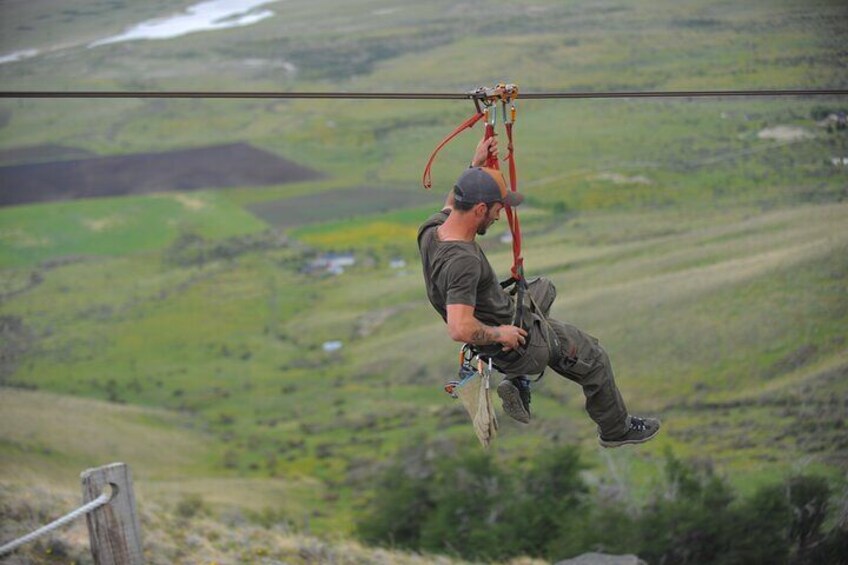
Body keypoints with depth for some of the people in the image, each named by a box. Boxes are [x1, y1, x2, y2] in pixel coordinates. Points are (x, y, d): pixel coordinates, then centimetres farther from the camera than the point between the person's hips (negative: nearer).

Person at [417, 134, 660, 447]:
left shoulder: (432, 228, -12)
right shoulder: (462, 261, -39)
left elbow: (453, 202, 15)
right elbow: (459, 329, -46)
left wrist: (475, 164, 7)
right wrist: (499, 334, -28)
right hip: (514, 338, -9)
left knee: (543, 288, 37)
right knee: (594, 358, 15)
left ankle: (517, 380, 22)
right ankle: (616, 429, 40)